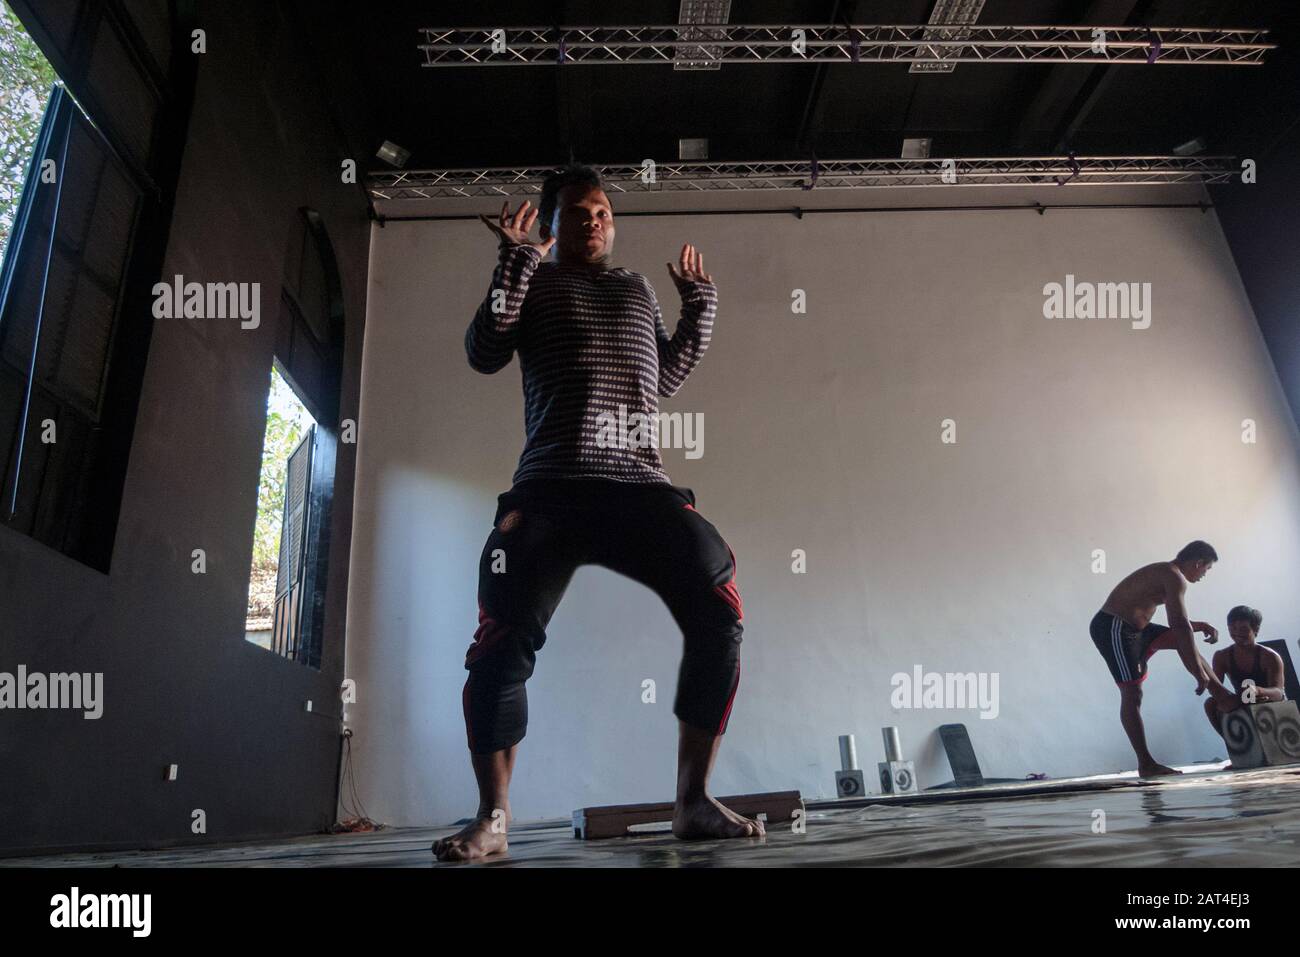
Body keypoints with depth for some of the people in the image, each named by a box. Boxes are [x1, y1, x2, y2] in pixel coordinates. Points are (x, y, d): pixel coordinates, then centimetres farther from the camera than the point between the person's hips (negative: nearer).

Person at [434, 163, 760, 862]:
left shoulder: (637, 288, 28)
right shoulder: (534, 283, 18)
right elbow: (484, 354, 2)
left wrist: (699, 304, 23)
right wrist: (517, 258, -2)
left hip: (641, 487, 3)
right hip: (552, 489, -2)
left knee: (719, 613, -14)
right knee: (505, 640, -13)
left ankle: (693, 802, -2)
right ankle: (492, 817, 6)